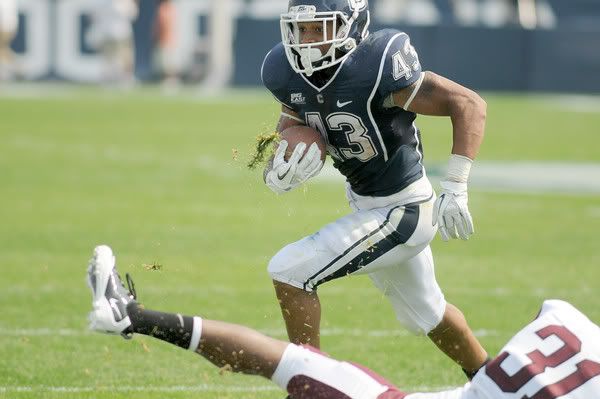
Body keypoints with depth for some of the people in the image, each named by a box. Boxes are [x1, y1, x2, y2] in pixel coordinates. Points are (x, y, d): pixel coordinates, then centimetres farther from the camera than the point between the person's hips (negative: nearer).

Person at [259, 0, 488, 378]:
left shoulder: (378, 67, -30)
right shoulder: (289, 74, -10)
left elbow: (470, 105, -26)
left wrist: (455, 189, -31)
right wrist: (280, 169, -18)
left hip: (400, 212, -8)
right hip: (364, 203, 8)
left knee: (289, 272, -15)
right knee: (426, 315, 27)